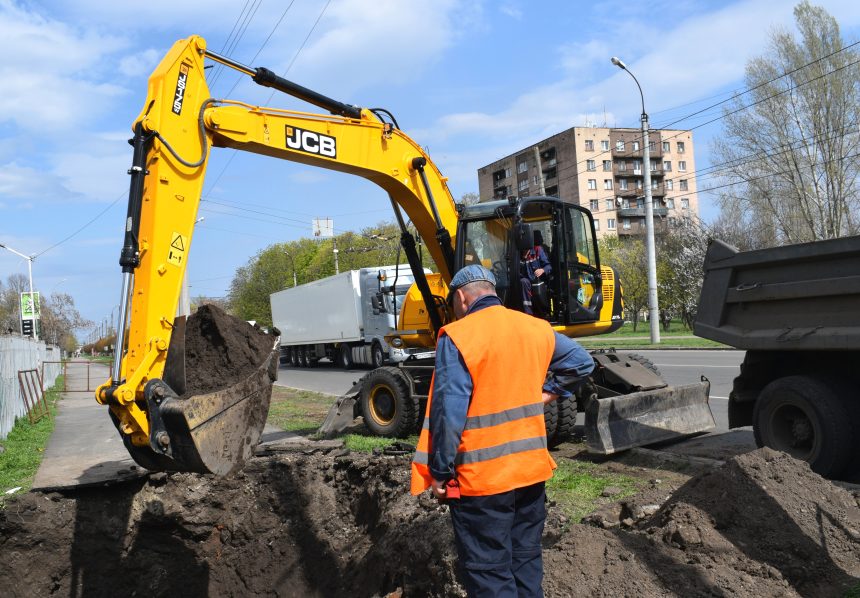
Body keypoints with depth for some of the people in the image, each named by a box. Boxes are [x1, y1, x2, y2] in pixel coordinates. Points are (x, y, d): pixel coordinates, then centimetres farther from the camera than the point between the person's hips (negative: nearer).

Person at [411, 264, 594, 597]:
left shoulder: (456, 336, -14)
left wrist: (439, 473, -10)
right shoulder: (536, 329, 5)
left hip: (481, 477, -6)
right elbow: (581, 362, 16)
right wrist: (544, 394, 11)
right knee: (527, 564, 20)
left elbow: (448, 413, -18)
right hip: (532, 469, 6)